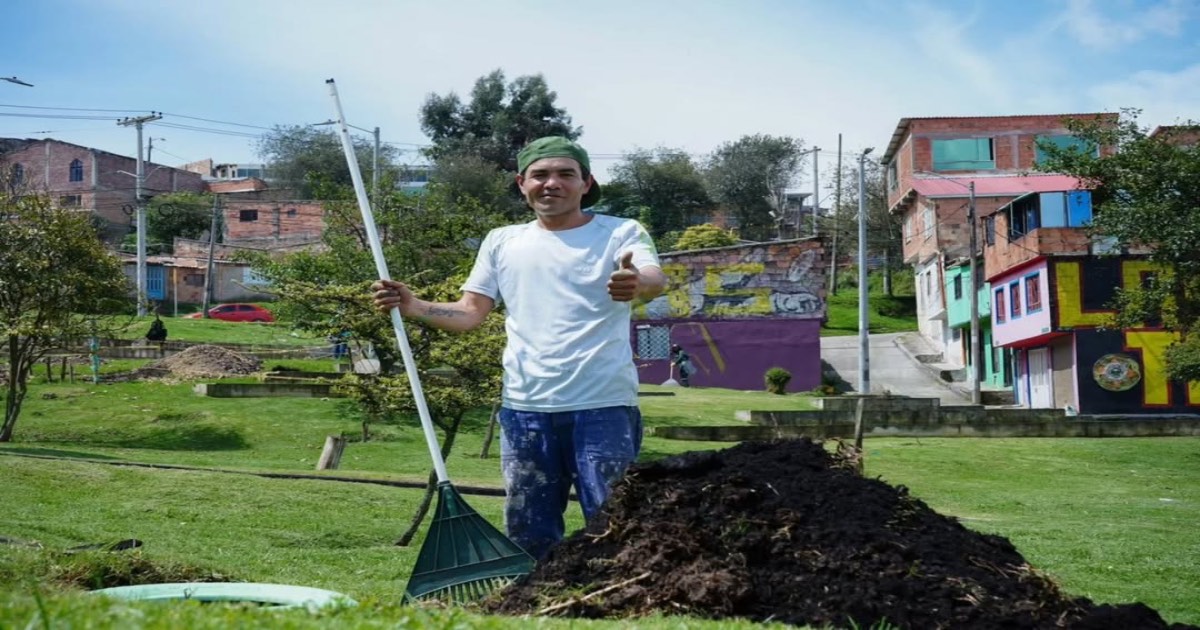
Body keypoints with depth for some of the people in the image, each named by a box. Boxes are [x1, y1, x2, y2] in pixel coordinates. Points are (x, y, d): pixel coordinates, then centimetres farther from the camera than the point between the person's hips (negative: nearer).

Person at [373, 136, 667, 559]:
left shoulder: (621, 234, 2)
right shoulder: (502, 242, 13)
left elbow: (656, 280, -17)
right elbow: (470, 313, 9)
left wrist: (637, 282, -42)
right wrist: (413, 307, -9)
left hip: (604, 408, -3)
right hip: (526, 409, 4)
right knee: (528, 533, 11)